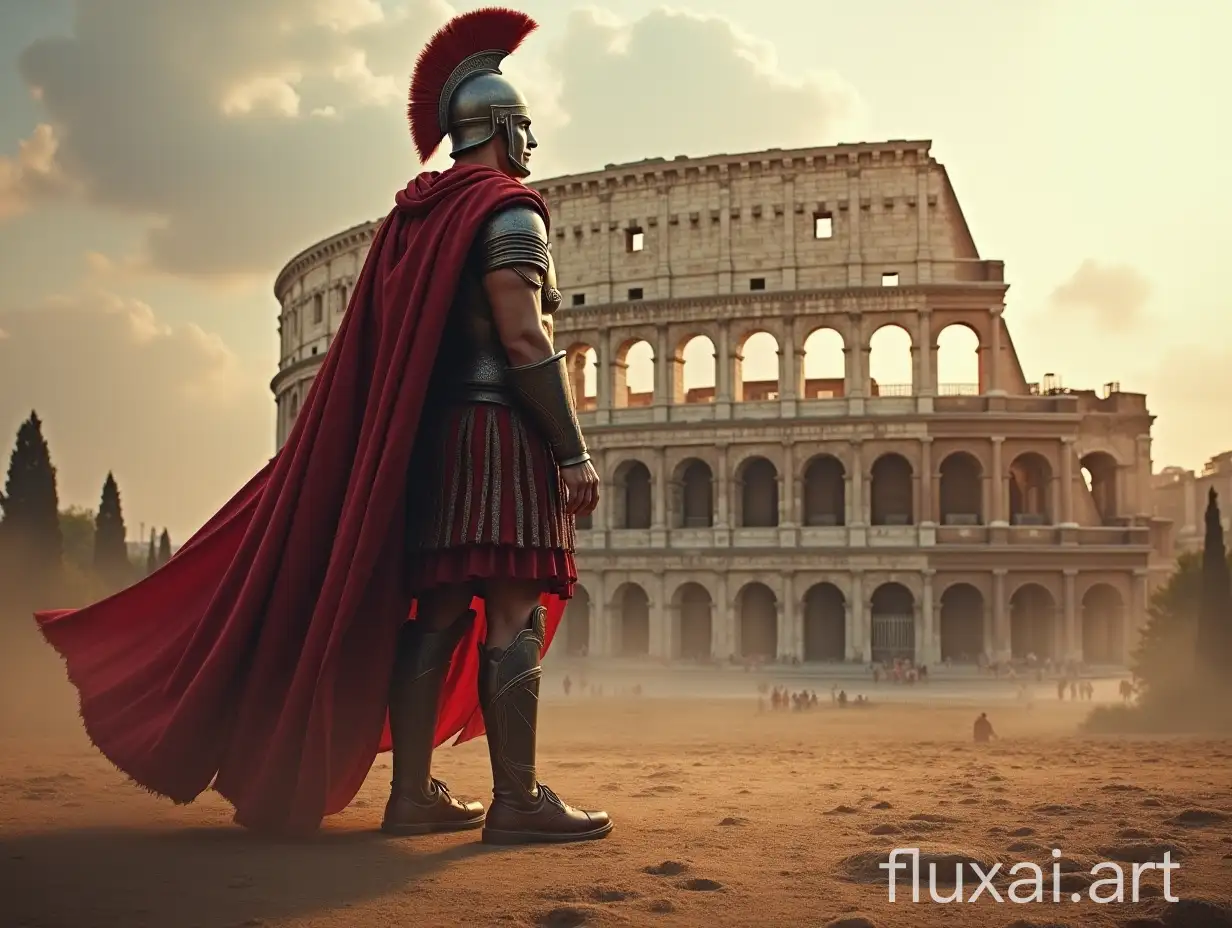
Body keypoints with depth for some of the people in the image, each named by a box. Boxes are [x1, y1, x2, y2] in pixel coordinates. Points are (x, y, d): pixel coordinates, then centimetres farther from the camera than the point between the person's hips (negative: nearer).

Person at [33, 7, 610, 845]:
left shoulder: (417, 214, 19)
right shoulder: (506, 208, -6)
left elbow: (395, 350, 19)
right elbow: (523, 340, -17)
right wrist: (574, 452, -16)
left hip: (429, 435, 8)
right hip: (498, 432, -8)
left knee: (433, 614, 7)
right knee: (513, 616, -9)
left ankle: (414, 793, 9)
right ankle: (518, 801, -10)